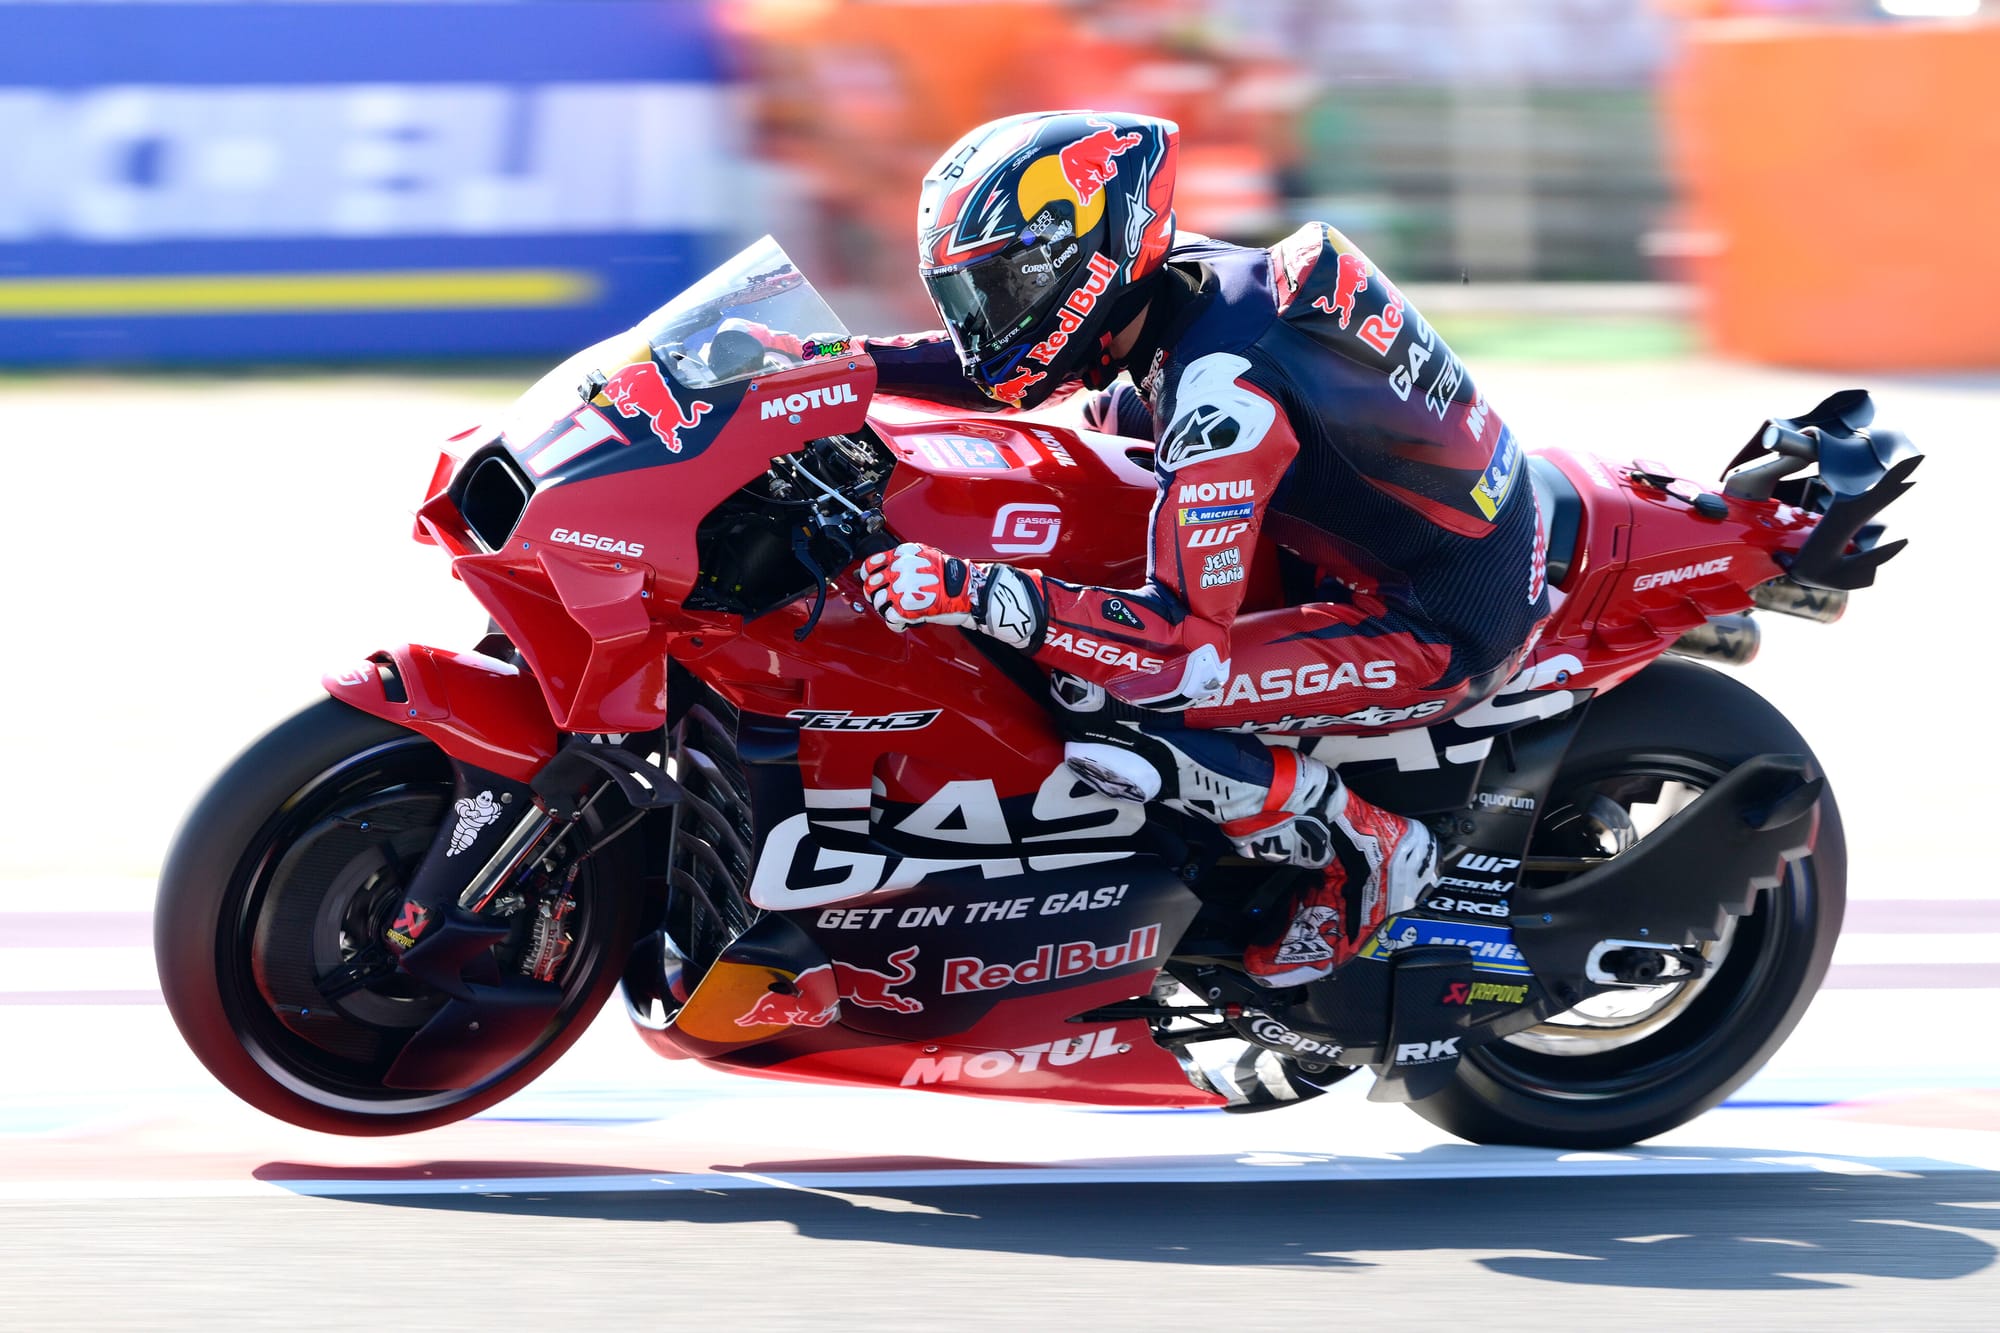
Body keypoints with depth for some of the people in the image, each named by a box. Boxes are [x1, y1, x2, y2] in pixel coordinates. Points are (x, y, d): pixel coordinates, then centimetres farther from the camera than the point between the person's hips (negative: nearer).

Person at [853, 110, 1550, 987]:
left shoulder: (1225, 385, -29)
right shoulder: (1179, 277, -2)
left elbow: (1186, 636, -31)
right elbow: (1012, 364, 16)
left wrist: (972, 594, -36)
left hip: (1439, 630, -10)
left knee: (1113, 709, -22)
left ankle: (1363, 855, -3)